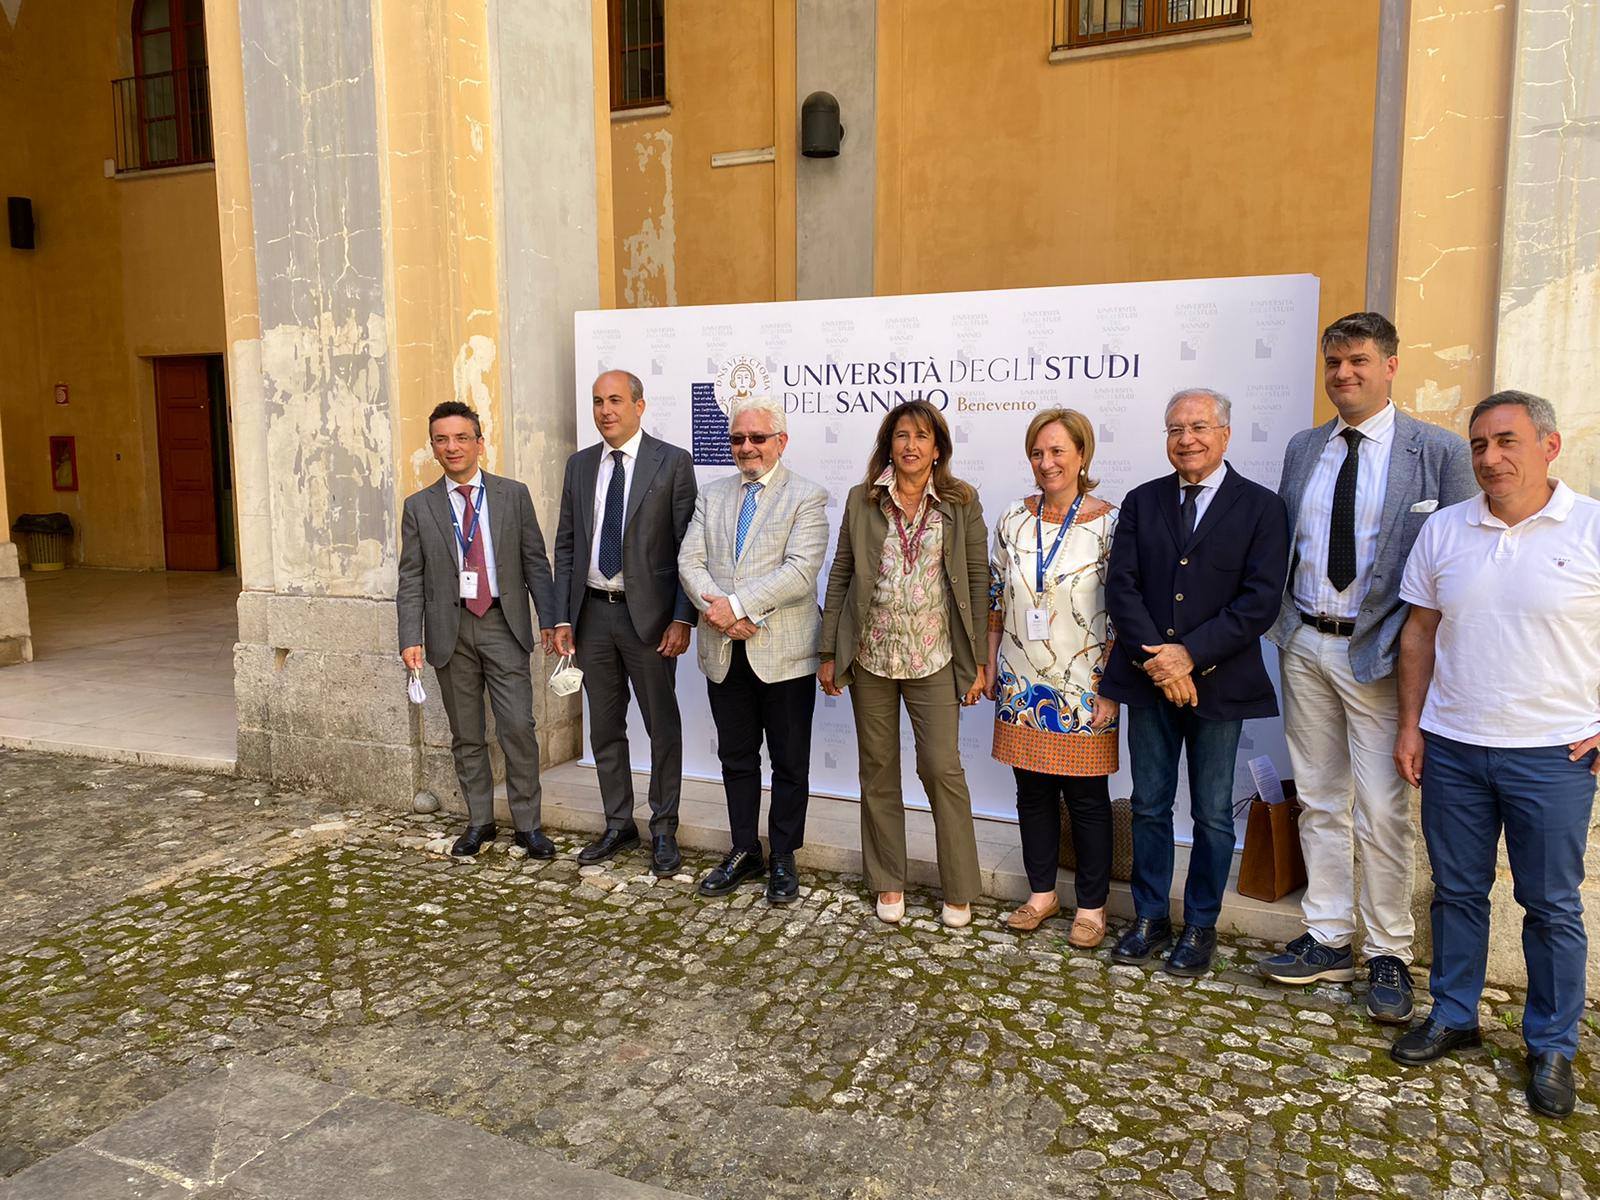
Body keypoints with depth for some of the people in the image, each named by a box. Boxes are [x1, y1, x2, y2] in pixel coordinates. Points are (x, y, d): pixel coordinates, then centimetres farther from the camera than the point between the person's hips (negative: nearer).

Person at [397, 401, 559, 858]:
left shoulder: (514, 495, 4)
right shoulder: (419, 507, 6)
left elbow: (535, 562, 4)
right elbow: (411, 579, 4)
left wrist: (548, 619, -4)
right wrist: (411, 638, -5)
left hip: (504, 624, -1)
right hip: (450, 628, 2)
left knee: (518, 727, -5)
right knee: (466, 735, 10)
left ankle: (527, 824, 8)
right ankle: (479, 821, 23)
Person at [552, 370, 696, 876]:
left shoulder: (673, 462, -5)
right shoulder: (579, 465, 9)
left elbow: (687, 546, -7)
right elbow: (566, 545, 11)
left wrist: (682, 619, -14)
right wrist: (563, 618, 5)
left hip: (648, 613, -4)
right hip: (592, 612, 5)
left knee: (663, 727, 5)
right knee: (604, 727, 13)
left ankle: (664, 831, 19)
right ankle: (618, 825, 28)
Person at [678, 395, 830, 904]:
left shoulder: (807, 497, -5)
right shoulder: (712, 495, 11)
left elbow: (800, 572, -17)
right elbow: (690, 562, 2)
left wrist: (735, 604, -20)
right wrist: (722, 612, -15)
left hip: (784, 653, -4)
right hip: (724, 652, 5)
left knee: (790, 762, 7)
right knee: (736, 757, 15)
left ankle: (783, 859, 22)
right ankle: (744, 852, 29)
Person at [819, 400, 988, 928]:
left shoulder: (962, 502, 1)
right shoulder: (861, 501, 4)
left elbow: (977, 582, 1)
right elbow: (840, 575, 6)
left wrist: (977, 661, -2)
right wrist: (828, 653, 4)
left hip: (933, 660, -2)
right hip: (870, 656, 2)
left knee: (942, 767, -3)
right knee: (878, 770, 9)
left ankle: (959, 891, 14)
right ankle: (888, 883, 24)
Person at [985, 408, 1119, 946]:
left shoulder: (1109, 524, -8)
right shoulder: (1013, 520, 4)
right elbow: (995, 598, 12)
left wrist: (1112, 689, -11)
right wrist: (990, 665, 10)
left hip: (1083, 688, -4)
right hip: (1022, 685, 4)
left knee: (1086, 797, 5)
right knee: (1032, 790, 13)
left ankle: (1091, 906, 21)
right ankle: (1042, 894, 29)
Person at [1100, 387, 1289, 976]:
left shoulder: (1260, 507, -2)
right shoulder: (1142, 502, 7)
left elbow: (1260, 600, -10)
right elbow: (1121, 586, -1)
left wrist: (1191, 654, -18)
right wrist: (1154, 658, -14)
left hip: (1219, 681, -2)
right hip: (1149, 679, 3)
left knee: (1213, 814, 9)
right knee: (1149, 806, 11)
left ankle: (1200, 927, 24)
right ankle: (1150, 919, 26)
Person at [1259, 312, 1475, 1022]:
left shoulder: (1439, 452, -4)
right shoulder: (1303, 449, 10)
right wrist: (1282, 625, 4)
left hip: (1379, 651, -5)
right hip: (1304, 648, 5)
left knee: (1382, 813, 0)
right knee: (1319, 803, 13)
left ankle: (1389, 956, 18)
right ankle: (1328, 942, 25)